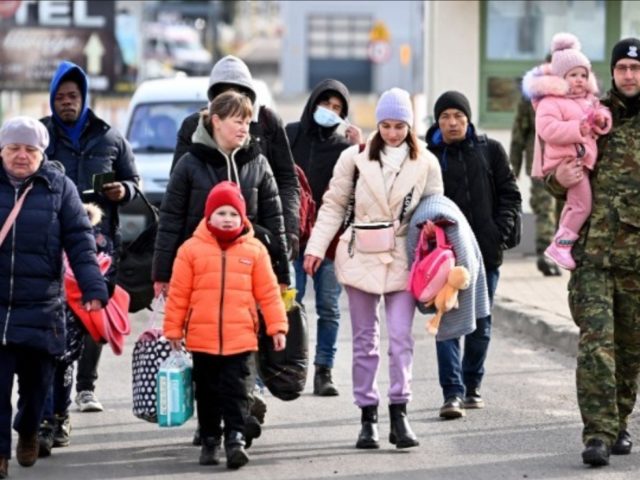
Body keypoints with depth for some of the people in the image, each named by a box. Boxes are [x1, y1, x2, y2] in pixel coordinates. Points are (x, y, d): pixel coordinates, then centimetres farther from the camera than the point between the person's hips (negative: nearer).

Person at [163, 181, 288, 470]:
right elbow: (178, 294, 4)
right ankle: (210, 440, 21)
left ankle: (235, 438, -4)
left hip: (240, 338, -1)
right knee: (207, 393, 11)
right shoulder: (192, 249, 0)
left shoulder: (254, 250, 3)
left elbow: (268, 292, 5)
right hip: (202, 338, 1)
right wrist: (173, 330, 4)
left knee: (235, 390, -4)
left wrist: (277, 327, 2)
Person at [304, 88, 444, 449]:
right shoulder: (356, 158, 1)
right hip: (362, 257, 0)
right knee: (365, 340, 6)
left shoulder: (426, 163, 3)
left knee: (401, 338, -8)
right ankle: (368, 417, 11)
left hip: (403, 259, 0)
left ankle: (399, 414, -5)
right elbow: (334, 205, 5)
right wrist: (316, 247, -3)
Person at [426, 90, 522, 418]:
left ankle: (472, 386, 23)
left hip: (485, 252, 2)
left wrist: (500, 231, -4)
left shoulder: (490, 151, 7)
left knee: (480, 323, 9)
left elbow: (510, 194, 8)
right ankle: (452, 393, -13)